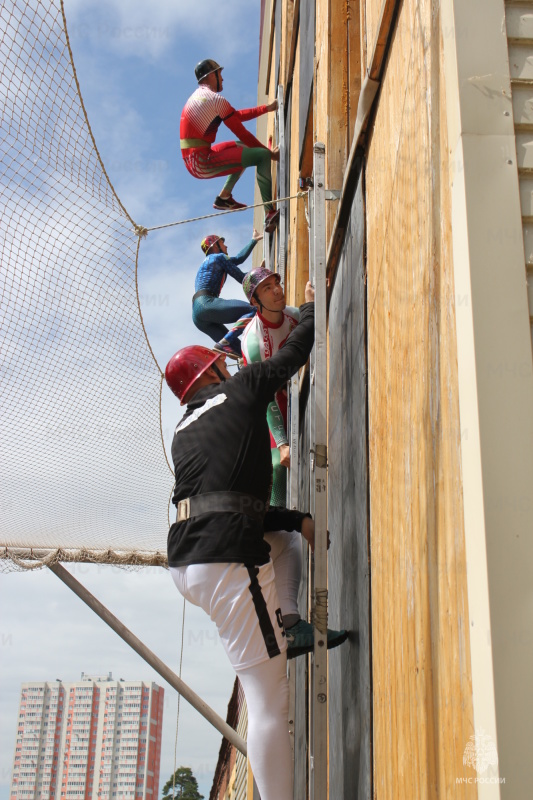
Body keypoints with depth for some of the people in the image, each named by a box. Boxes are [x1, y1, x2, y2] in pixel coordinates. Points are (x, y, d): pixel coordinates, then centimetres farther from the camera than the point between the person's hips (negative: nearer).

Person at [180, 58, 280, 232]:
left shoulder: (198, 96, 19)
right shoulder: (216, 99, -10)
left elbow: (237, 115, 23)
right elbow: (242, 133, -8)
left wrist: (268, 108, 23)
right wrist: (271, 153, 1)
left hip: (192, 161, 10)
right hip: (202, 163, -10)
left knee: (244, 148, 26)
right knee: (262, 156, -12)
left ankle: (224, 197, 20)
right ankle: (270, 214, -19)